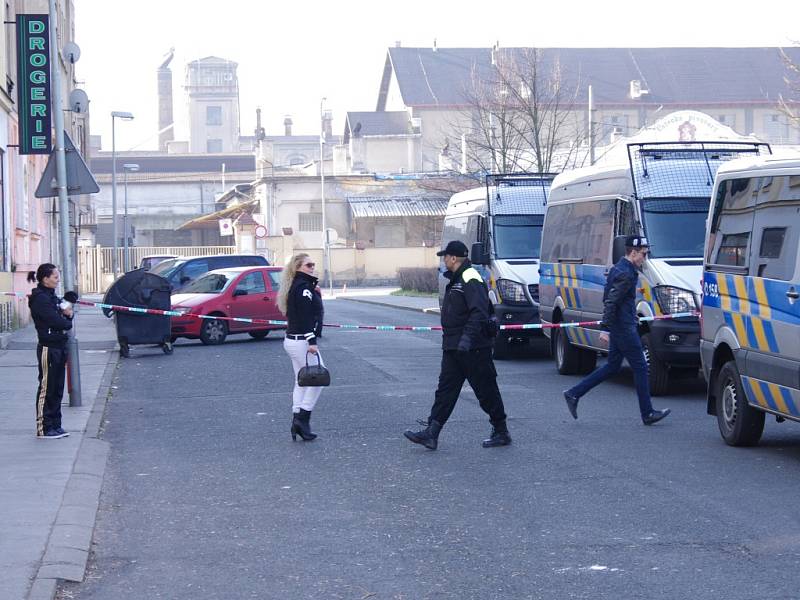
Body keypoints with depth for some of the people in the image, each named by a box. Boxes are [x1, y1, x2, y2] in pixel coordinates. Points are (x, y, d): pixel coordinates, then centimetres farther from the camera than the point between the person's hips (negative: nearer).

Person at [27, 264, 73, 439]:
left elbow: (65, 320, 15)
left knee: (57, 389, 12)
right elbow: (55, 321, -22)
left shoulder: (52, 296, 15)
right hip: (48, 348, -9)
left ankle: (55, 426, 18)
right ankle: (43, 429, 1)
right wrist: (67, 322, -2)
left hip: (59, 347, 9)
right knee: (47, 388, -4)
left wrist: (68, 314, -7)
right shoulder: (40, 299, -14)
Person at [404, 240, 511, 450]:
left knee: (486, 391, 1)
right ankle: (431, 433, 1)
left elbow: (479, 312, -27)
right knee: (445, 389, 4)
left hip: (473, 349, -10)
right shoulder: (456, 280, 16)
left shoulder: (471, 280, -16)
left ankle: (501, 432, 12)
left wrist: (467, 337, -34)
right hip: (453, 347, 10)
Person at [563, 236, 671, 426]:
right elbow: (611, 302, -24)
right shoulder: (626, 274, -18)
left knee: (613, 366, 15)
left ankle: (573, 394, 14)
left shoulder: (619, 269, 14)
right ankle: (648, 414, 5)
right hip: (624, 328, -10)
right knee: (640, 367, -2)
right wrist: (606, 328, -25)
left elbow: (609, 300, 22)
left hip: (619, 327, 10)